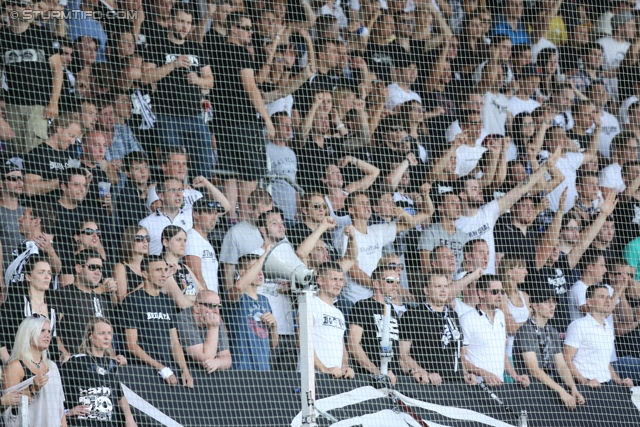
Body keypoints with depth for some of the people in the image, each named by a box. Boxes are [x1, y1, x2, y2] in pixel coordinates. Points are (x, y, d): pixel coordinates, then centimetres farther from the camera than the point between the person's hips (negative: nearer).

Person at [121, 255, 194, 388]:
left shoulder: (167, 302, 17)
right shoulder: (133, 300, -2)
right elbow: (131, 345, -7)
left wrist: (185, 370, 2)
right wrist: (161, 369, -13)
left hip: (168, 370, 5)